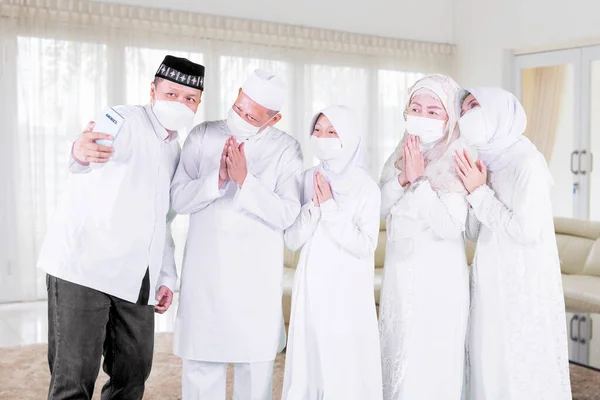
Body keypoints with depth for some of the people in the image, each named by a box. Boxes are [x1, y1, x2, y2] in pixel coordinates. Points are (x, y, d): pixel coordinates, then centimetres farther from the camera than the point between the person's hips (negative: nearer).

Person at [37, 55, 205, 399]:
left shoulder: (174, 151, 16)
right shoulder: (125, 121, -5)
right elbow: (93, 149, -27)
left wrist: (167, 276, 17)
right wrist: (81, 152, -51)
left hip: (135, 277, 7)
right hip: (84, 268, -7)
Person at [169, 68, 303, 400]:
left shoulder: (285, 149, -2)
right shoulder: (202, 136, 2)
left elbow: (287, 215, -11)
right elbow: (179, 199, -4)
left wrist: (245, 180, -19)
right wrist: (218, 178, -18)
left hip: (256, 276, -1)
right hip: (204, 271, 1)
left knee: (256, 366, 6)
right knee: (200, 363, 5)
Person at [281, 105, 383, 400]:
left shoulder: (366, 188, -7)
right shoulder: (308, 179, 4)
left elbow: (365, 246, -14)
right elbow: (292, 240, 1)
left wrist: (330, 208, -16)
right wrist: (314, 206, -14)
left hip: (348, 293, -3)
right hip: (311, 289, 3)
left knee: (347, 367, 1)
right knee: (308, 362, 10)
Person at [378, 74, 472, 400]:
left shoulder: (457, 161, -14)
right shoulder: (402, 153, 5)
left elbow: (449, 227, -22)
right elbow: (381, 207, 1)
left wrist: (419, 179, -20)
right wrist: (402, 177, -13)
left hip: (438, 276, -6)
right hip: (399, 268, 6)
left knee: (432, 360, 3)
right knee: (398, 355, 15)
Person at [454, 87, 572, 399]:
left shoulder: (527, 163, -14)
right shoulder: (490, 164, 9)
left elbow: (526, 231, -22)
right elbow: (476, 233, 10)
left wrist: (479, 192, -14)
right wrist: (475, 190, -5)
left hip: (523, 289, -8)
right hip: (493, 285, 8)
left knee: (522, 372, 1)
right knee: (491, 368, 13)